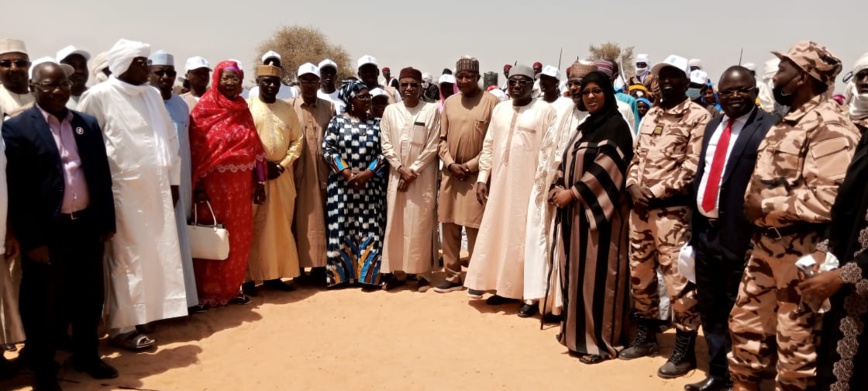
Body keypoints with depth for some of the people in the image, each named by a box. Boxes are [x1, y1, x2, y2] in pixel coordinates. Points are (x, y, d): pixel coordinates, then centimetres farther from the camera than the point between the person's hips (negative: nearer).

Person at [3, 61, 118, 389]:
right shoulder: (17, 128, -6)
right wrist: (32, 239, -14)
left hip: (87, 226, 4)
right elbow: (17, 189, -10)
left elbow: (103, 175, 11)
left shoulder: (88, 124, 8)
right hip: (47, 231, -4)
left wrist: (107, 222, 8)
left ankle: (87, 357, 35)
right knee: (44, 306, 9)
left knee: (89, 297, 16)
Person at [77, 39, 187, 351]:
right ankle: (123, 326, 11)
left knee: (157, 255, 10)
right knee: (128, 259, 0)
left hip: (157, 189, 6)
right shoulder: (99, 96, -7)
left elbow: (170, 137, 15)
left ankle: (149, 312, 25)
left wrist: (173, 180, 12)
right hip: (124, 190, -6)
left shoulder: (152, 94, 11)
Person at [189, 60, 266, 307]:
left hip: (240, 185, 5)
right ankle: (208, 291, 11)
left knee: (239, 238, 9)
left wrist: (259, 182, 7)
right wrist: (198, 185, -16)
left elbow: (254, 148, 11)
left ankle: (231, 287, 21)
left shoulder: (243, 110, 11)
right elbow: (195, 150, -10)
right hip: (214, 184, -5)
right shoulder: (204, 110, -5)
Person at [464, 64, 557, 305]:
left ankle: (528, 292, 10)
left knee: (524, 237, 0)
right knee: (498, 234, 6)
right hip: (500, 184, 5)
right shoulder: (499, 110, 12)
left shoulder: (545, 111, -4)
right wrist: (482, 178, 7)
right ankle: (504, 287, 16)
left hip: (529, 185, -5)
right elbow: (488, 146, 13)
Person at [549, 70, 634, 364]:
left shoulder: (616, 126, -7)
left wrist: (573, 193, -14)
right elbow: (568, 161, 16)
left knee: (597, 273, -5)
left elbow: (605, 168, -16)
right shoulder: (585, 127, 18)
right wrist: (559, 190, -1)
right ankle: (578, 330, 22)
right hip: (575, 209, 8)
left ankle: (602, 340, 4)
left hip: (599, 209, -8)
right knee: (576, 270, 11)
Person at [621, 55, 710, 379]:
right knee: (639, 274, 15)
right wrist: (633, 185, -2)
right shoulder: (650, 115, 16)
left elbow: (692, 166, -13)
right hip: (640, 206, 7)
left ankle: (684, 349, 11)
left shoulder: (697, 116, -6)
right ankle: (646, 336, 32)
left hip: (673, 209, -7)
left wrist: (656, 192, -14)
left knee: (678, 280, -3)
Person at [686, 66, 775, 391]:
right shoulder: (713, 126, 13)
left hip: (738, 235, -8)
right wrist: (695, 226, 11)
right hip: (705, 230, 8)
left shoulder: (767, 128, -12)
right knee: (709, 309, 18)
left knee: (736, 314, 5)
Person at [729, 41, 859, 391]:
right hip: (765, 243, 9)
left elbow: (829, 199, -26)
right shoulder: (786, 122, 14)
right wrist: (753, 203, 4)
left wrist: (766, 205, -18)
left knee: (796, 339, 6)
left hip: (801, 251, -9)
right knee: (746, 323, 17)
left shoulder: (830, 127, -16)